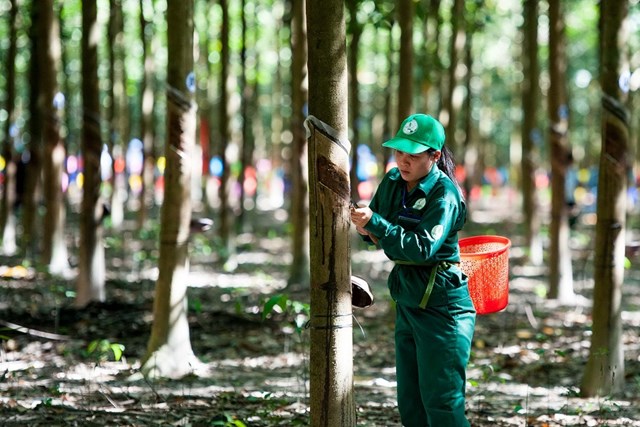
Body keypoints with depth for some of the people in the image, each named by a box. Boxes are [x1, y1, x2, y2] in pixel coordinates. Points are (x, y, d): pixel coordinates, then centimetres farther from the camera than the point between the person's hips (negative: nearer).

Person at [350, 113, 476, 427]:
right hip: (407, 303, 8)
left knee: (441, 402, -8)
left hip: (441, 306, -8)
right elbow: (376, 228, 14)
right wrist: (367, 230, -9)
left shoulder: (444, 194, -16)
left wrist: (376, 224, -31)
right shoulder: (393, 182, 5)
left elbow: (422, 248, -26)